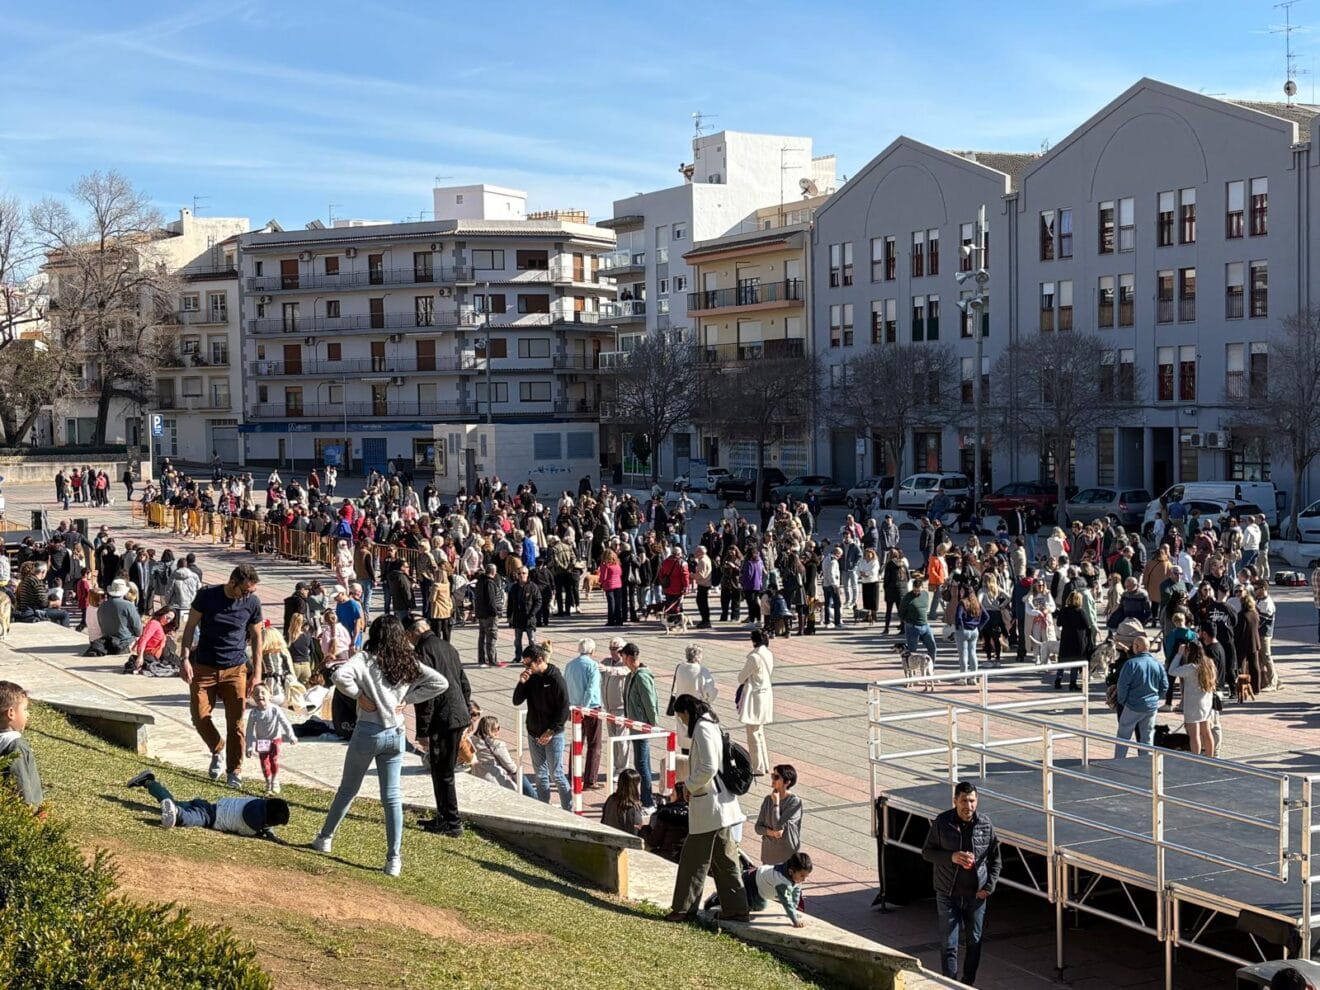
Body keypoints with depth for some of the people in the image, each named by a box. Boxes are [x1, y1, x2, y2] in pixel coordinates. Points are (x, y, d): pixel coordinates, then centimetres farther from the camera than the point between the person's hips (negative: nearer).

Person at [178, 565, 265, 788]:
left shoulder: (252, 602, -6)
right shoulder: (207, 596, -10)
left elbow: (256, 637, 5)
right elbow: (190, 627, -1)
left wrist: (257, 673, 1)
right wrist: (185, 659, -11)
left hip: (235, 669, 0)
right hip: (204, 667, 0)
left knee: (235, 722, -1)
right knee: (200, 717, -1)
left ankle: (234, 771, 10)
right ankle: (217, 750, 27)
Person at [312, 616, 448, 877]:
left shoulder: (367, 659, -9)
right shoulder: (409, 663, 3)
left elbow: (340, 675, -26)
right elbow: (440, 682, 0)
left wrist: (359, 694, -11)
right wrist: (407, 698, 0)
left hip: (368, 732, -3)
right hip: (396, 734, 3)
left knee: (347, 790, 15)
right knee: (391, 797, 5)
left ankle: (325, 838, 31)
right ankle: (394, 859, 1)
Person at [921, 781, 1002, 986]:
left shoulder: (986, 824, -5)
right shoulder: (941, 823, -10)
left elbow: (995, 859, 5)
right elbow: (927, 852, -3)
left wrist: (989, 887, -5)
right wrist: (951, 857, -19)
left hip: (976, 894, 2)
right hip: (948, 894, -2)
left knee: (975, 941, 13)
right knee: (949, 944, -2)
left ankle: (968, 983, 30)